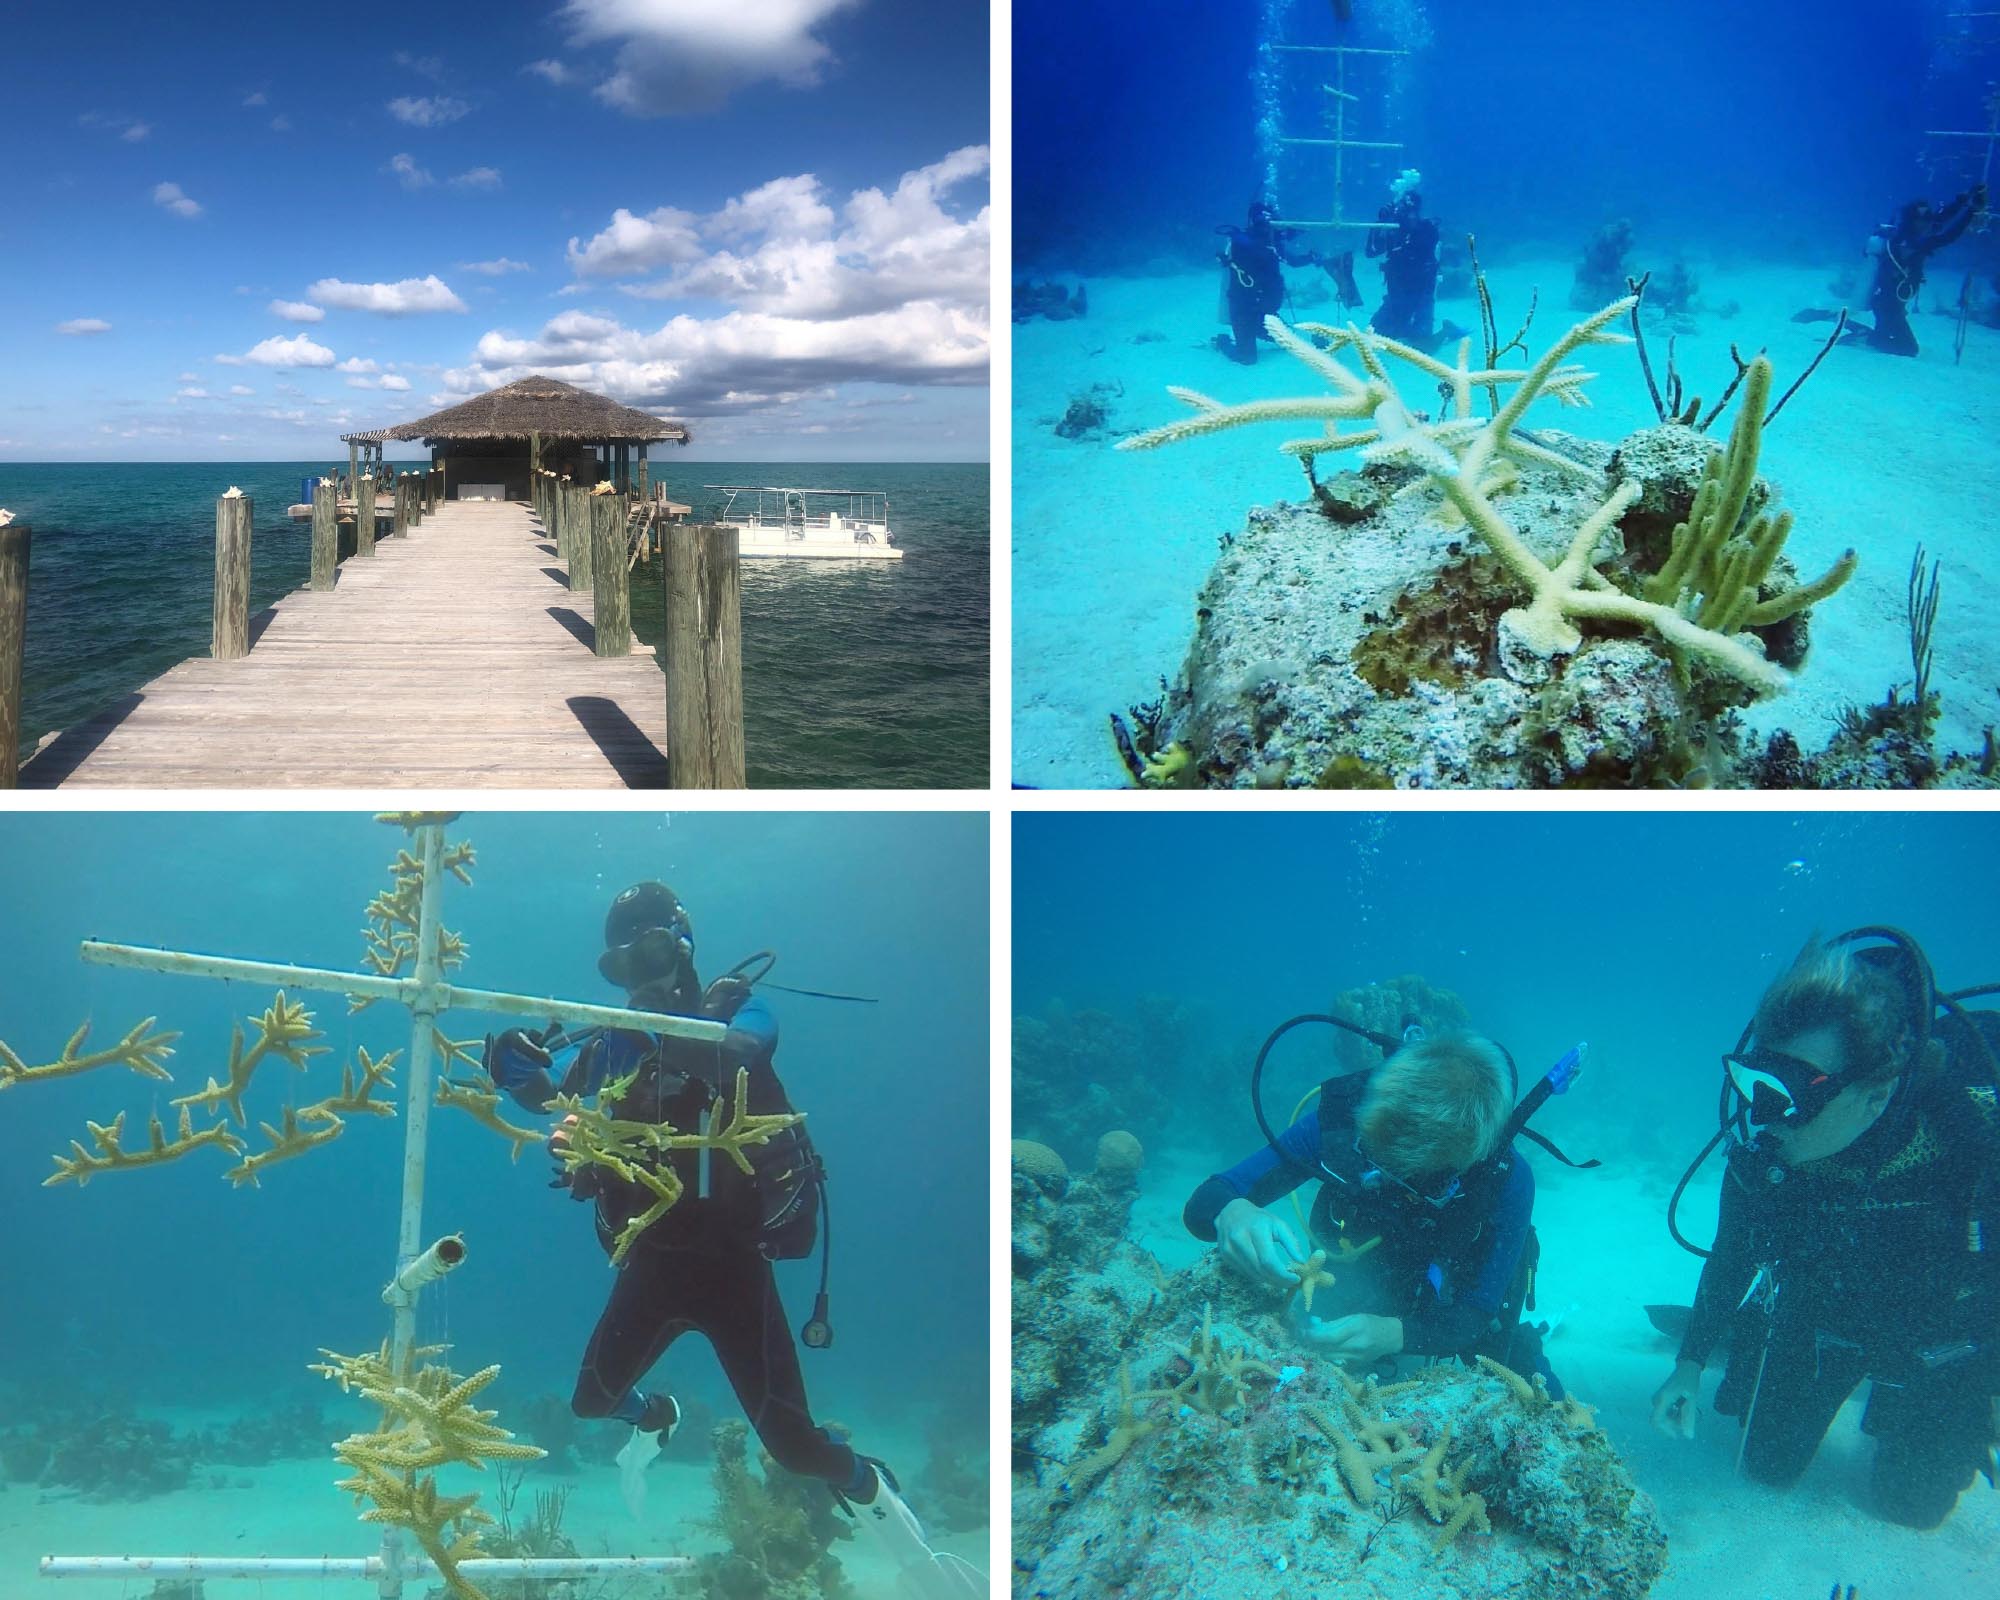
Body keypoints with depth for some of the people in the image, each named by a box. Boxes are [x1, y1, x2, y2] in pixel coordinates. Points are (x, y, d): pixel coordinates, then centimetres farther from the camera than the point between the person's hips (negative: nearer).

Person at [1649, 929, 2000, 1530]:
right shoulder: (1765, 1134, -27)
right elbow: (1734, 1250, -8)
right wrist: (1690, 1361, -5)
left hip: (1941, 1336, -2)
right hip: (1819, 1309, 2)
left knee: (1912, 1501, 10)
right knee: (1768, 1464, 13)